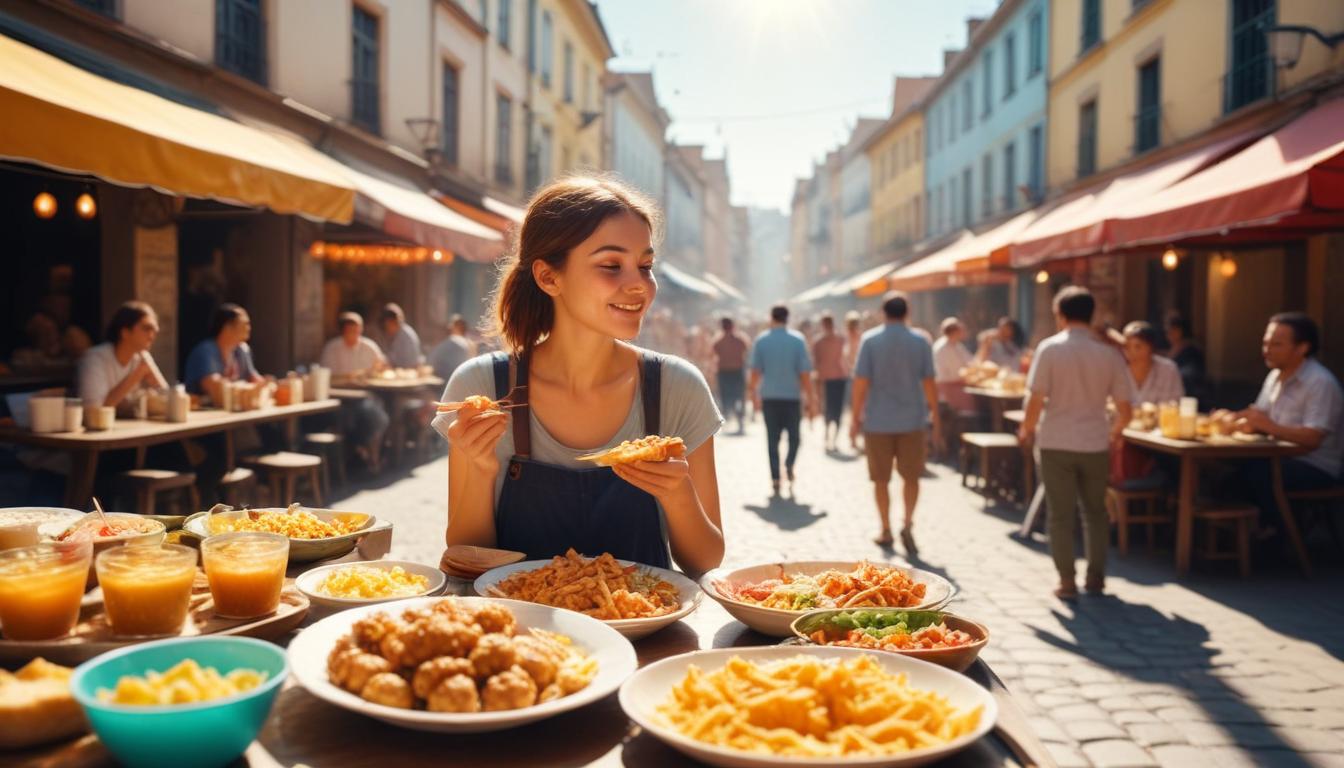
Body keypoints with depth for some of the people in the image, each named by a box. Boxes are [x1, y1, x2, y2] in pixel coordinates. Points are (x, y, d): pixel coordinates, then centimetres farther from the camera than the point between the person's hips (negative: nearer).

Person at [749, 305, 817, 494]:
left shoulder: (761, 340, -1)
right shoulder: (797, 340, -4)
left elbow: (756, 371, -1)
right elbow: (804, 373, -6)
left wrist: (754, 394, 13)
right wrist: (811, 400, -2)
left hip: (769, 397, 1)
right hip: (792, 395, -1)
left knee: (772, 439, 7)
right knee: (793, 435, 13)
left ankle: (775, 479, 3)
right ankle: (789, 464, -11)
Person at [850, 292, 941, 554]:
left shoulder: (870, 340, -5)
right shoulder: (920, 342, -2)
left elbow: (861, 382, -7)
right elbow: (929, 383, -1)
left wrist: (855, 415, 2)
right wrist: (936, 419, 7)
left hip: (878, 421, -1)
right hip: (912, 420, 1)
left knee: (881, 479, 11)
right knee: (911, 477, 11)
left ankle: (886, 531, 18)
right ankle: (908, 523, -7)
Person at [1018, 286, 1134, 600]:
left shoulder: (1050, 348, -8)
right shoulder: (1109, 353, 0)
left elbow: (1036, 399, -13)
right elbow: (1125, 409, 1)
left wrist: (1027, 430, 4)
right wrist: (1114, 432, 21)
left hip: (1055, 443, -2)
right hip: (1095, 443, 3)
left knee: (1060, 514, 6)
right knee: (1095, 511, 18)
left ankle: (1067, 582, 9)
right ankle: (1096, 577, 23)